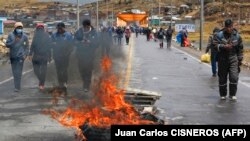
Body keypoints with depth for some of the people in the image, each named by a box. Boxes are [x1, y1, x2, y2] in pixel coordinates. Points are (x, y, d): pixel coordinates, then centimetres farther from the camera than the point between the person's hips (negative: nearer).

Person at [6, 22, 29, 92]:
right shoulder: (11, 35, 3)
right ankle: (17, 85, 22)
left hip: (20, 56, -3)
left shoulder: (24, 36, 1)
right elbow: (7, 44, -2)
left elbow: (27, 47, 7)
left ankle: (17, 87, -9)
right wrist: (14, 41, -17)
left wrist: (25, 54, -4)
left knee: (18, 72, -10)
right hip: (12, 56, 3)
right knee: (14, 72, 8)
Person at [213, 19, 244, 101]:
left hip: (233, 58, 0)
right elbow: (215, 45, -10)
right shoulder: (219, 35, -3)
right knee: (222, 78, 8)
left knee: (234, 77, -12)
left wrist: (240, 59, 9)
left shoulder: (237, 36, 3)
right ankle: (223, 95, 24)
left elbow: (240, 48, 10)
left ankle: (232, 95, 2)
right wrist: (224, 46, -24)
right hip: (222, 59, 0)